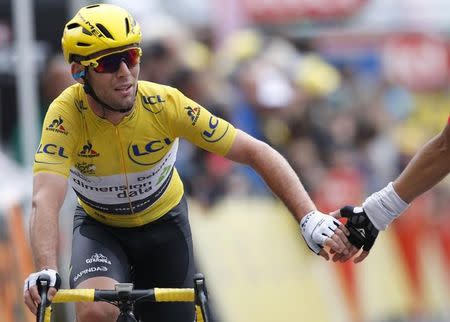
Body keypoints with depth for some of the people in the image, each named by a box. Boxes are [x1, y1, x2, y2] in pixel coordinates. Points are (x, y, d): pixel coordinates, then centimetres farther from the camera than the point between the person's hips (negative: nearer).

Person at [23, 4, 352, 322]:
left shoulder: (165, 103, -27)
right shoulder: (66, 113, -29)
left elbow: (256, 152, -24)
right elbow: (46, 199, -40)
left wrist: (310, 218, -35)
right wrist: (45, 273, -59)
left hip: (163, 224, 2)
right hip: (99, 229, -2)